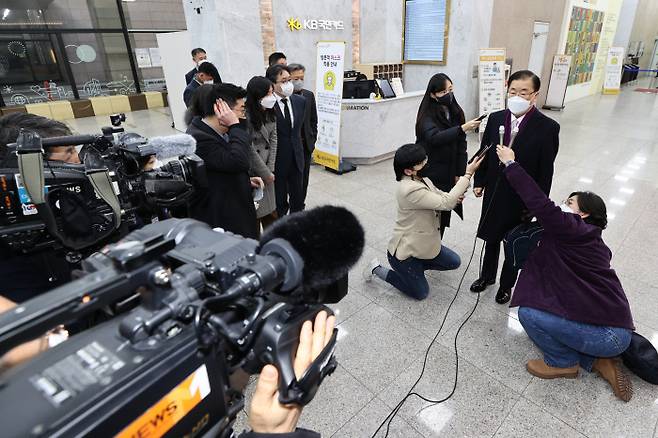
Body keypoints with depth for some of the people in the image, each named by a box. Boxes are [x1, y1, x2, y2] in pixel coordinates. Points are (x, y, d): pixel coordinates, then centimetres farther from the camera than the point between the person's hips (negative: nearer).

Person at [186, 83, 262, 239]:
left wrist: (245, 180, 6)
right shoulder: (198, 139, -25)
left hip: (235, 213, 10)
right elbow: (238, 162, -35)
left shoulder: (219, 132, 8)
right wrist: (235, 126, -26)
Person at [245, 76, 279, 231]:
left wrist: (270, 169, -5)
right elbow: (250, 150, -18)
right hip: (251, 171, -6)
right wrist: (266, 173, -9)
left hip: (267, 168, 6)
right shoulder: (246, 116, -21)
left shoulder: (270, 112, 2)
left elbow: (273, 139, 3)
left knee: (271, 211, 12)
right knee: (254, 214, 5)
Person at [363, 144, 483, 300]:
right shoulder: (411, 190, -32)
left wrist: (456, 197, -17)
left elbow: (442, 197, 6)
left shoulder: (422, 180, -2)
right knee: (421, 293, 8)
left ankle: (417, 265, 26)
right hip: (404, 251, -9)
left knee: (454, 262, 15)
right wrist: (467, 175, -28)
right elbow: (446, 203, -32)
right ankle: (378, 270, 15)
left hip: (422, 244, 9)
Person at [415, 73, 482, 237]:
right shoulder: (427, 116, -10)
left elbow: (461, 145, 6)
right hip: (430, 176, -5)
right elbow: (435, 138, -28)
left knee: (444, 215, 8)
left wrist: (460, 173, 1)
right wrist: (463, 128, -39)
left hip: (449, 175, 5)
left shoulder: (456, 112, 6)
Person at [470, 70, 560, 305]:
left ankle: (506, 284, 36)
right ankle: (487, 275, 42)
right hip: (494, 193, 3)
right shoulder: (495, 118, -4)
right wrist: (479, 182, 2)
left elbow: (545, 171, -12)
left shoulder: (548, 128, -14)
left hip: (521, 198, -3)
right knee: (492, 237, 19)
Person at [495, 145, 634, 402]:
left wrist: (510, 164, -15)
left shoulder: (573, 229, -16)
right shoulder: (592, 242, 13)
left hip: (606, 335, -10)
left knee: (528, 312, -12)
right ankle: (599, 361, 14)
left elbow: (540, 203, -22)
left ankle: (563, 363, 10)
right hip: (615, 331, 10)